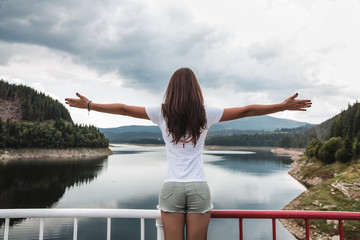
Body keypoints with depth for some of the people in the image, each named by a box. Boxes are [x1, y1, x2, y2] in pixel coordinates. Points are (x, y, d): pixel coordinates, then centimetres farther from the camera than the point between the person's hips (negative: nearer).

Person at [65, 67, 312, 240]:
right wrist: (284, 106, 13)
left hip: (172, 187, 0)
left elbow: (123, 108, 7)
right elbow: (246, 111, 4)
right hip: (199, 187, 0)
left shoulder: (162, 113, -1)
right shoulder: (206, 114, -1)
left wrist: (88, 105, 19)